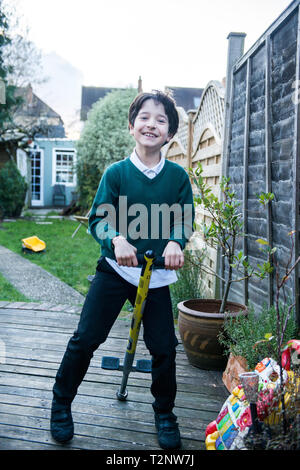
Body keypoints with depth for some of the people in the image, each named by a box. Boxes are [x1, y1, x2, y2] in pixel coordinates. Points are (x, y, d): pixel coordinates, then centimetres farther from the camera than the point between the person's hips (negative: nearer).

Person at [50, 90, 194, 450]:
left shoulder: (178, 176, -1)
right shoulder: (117, 172, -5)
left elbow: (184, 221, -1)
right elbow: (98, 218, -9)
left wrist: (175, 242, -23)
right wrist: (116, 239, -30)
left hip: (157, 275, 1)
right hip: (114, 270, -1)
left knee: (164, 347, 4)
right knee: (85, 338, 2)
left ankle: (164, 413, 30)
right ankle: (61, 403, 26)